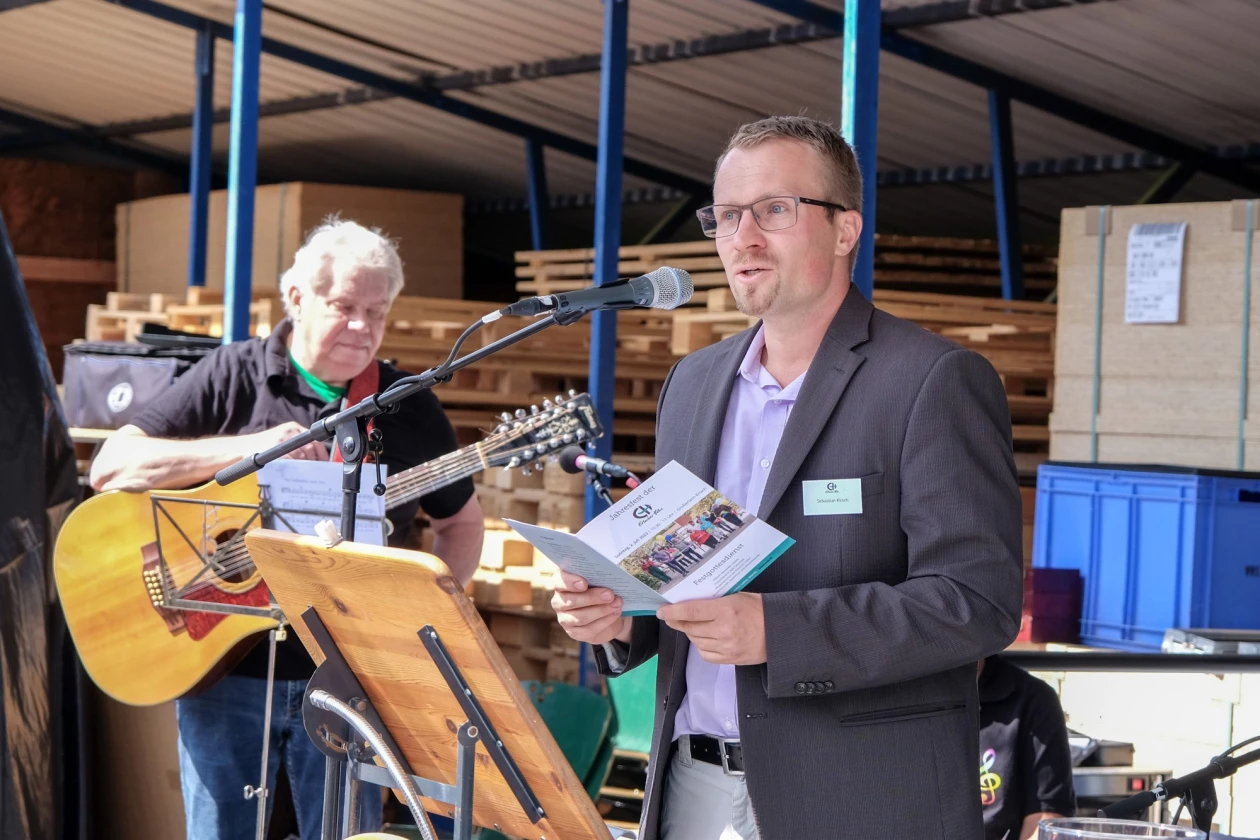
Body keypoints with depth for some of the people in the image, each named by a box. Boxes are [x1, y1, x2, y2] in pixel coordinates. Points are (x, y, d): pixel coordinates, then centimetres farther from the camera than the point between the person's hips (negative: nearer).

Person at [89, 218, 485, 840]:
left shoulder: (407, 407, 6)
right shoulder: (232, 377, 0)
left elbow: (461, 520, 16)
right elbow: (111, 467, -8)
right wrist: (247, 448, -18)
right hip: (222, 666, -1)